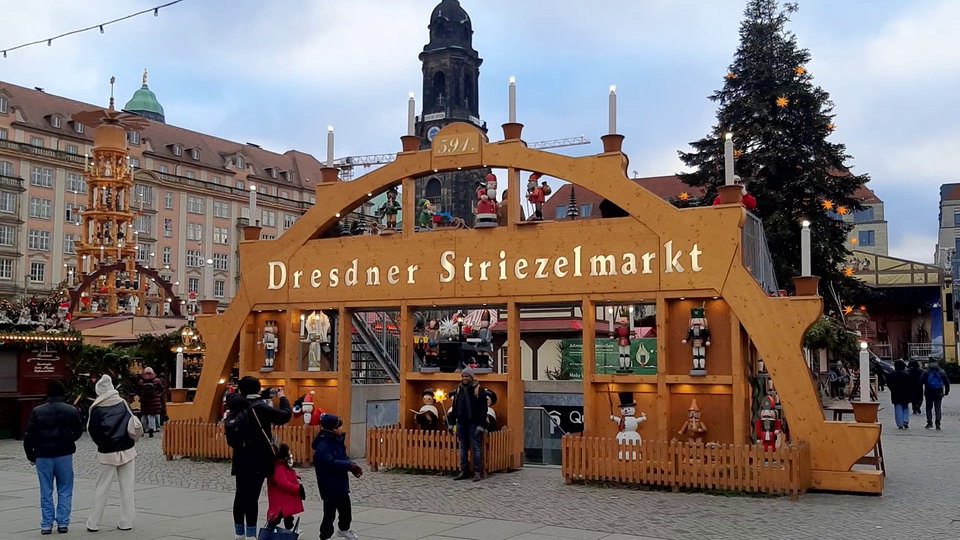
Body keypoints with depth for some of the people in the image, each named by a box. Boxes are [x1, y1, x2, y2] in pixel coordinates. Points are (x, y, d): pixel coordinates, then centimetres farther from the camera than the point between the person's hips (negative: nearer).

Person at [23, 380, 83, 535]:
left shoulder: (37, 411, -3)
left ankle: (46, 524, 9)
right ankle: (63, 523, 6)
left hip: (43, 456, 0)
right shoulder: (71, 411, -3)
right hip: (64, 455, 0)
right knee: (65, 490, 8)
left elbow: (28, 435, -2)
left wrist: (31, 455, 9)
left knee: (46, 492, 8)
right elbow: (78, 431, 6)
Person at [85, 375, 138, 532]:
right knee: (127, 487, 6)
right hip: (127, 450, 1)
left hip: (107, 453, -1)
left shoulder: (96, 409, -7)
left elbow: (91, 430, -2)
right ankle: (126, 522, 8)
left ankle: (93, 523, 12)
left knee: (102, 487, 8)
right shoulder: (122, 403, -2)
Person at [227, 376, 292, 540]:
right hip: (258, 460, -6)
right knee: (252, 497, -4)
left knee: (241, 495, 14)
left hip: (240, 459, 6)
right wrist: (282, 398, -1)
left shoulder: (236, 406, 0)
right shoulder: (260, 407, -17)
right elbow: (285, 415, -15)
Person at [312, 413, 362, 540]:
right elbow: (331, 462, -33)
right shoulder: (322, 445, -22)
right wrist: (349, 465, -30)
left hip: (341, 483, 10)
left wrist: (352, 466, -6)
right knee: (330, 512, -2)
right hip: (329, 486, -10)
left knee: (346, 508, 23)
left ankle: (344, 529, 45)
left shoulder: (336, 441, 9)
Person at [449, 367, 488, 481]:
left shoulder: (479, 390, -6)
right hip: (461, 423, 6)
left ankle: (478, 472, -1)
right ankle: (464, 471, 16)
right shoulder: (459, 390, 11)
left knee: (476, 447, -5)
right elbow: (454, 407, 17)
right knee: (463, 448, 9)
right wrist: (451, 422, 12)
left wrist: (481, 425, -15)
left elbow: (483, 409, -9)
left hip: (473, 423, -6)